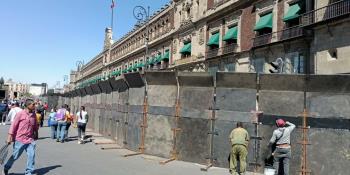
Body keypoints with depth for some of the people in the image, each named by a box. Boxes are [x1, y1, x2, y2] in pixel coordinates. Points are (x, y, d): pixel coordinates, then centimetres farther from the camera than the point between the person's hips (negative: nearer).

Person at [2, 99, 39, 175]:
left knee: (31, 155, -5)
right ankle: (6, 169, 37)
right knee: (15, 156, 11)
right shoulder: (20, 114, -10)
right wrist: (10, 137, -7)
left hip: (30, 140, 4)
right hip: (20, 139, -3)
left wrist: (36, 134, 21)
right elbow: (14, 125, -7)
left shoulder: (34, 115, 3)